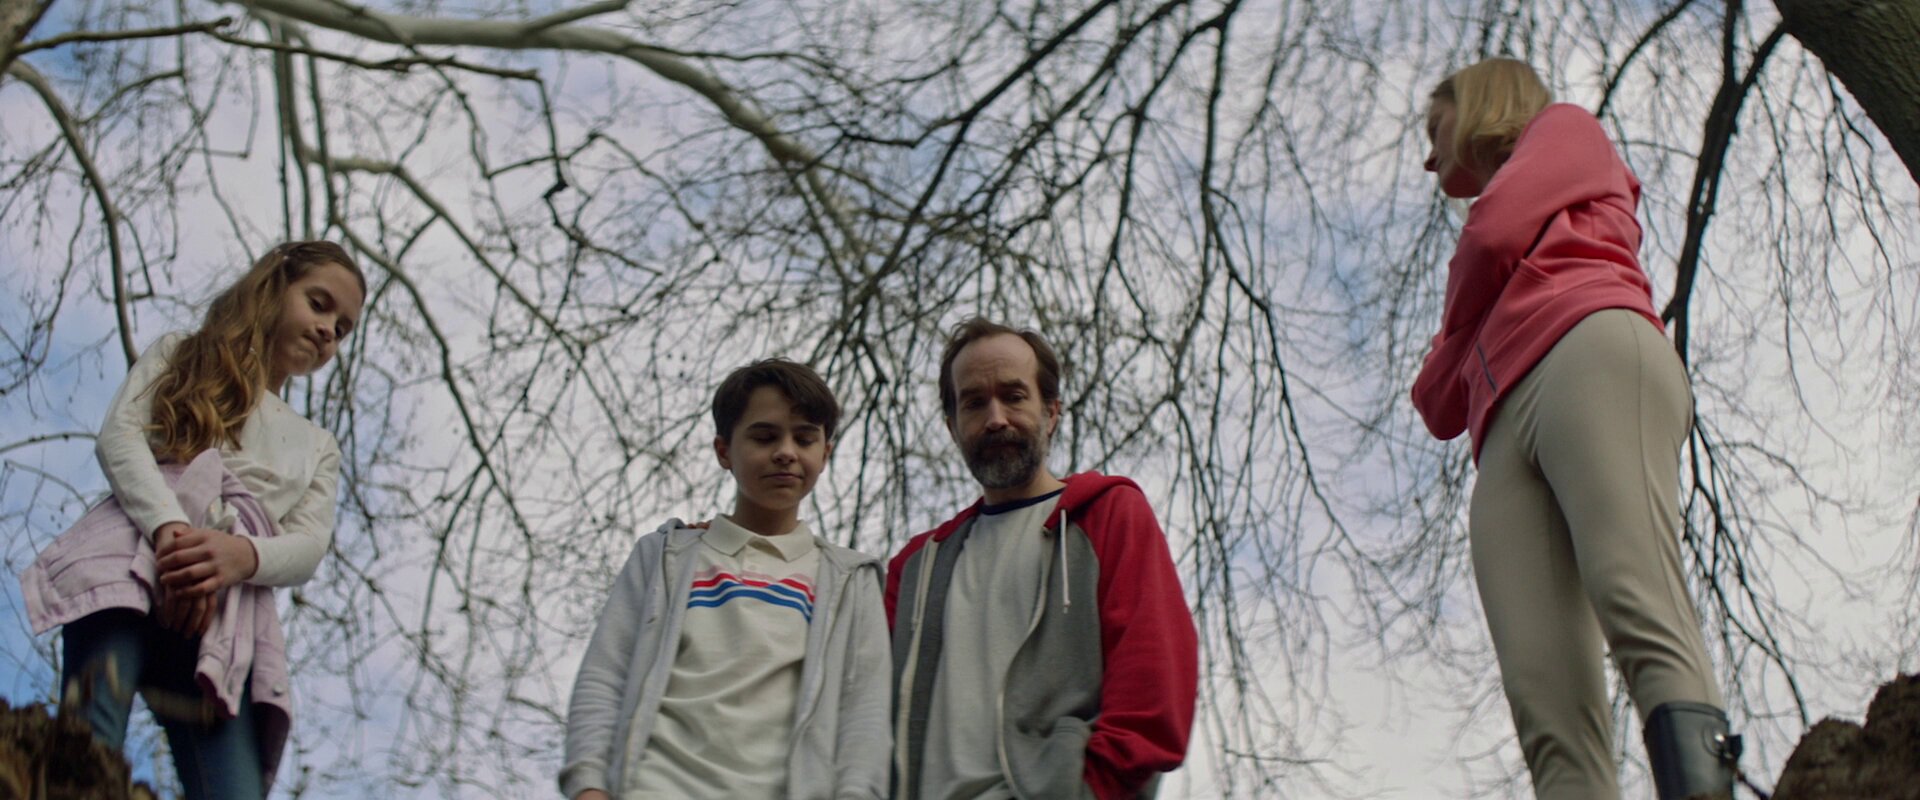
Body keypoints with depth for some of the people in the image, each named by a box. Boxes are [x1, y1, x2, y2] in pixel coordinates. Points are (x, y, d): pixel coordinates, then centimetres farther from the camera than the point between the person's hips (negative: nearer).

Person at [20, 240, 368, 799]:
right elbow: (119, 435, 7)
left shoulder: (317, 448, 34)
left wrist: (240, 556, -12)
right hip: (135, 555, -2)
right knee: (87, 751, -28)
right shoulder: (179, 357, 28)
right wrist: (170, 528, -14)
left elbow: (308, 547, 13)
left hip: (226, 613, 2)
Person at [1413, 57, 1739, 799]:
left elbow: (1495, 231, 6)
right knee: (1544, 702, -20)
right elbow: (1439, 401, 36)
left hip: (1589, 351, -6)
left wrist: (1460, 329, 21)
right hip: (1508, 436, 6)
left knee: (1643, 620, -31)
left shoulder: (1564, 126, 27)